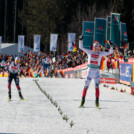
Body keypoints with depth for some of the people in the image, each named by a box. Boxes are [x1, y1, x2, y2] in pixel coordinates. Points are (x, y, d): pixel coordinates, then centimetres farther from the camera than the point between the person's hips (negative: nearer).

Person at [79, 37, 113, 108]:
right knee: (86, 86, 0)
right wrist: (80, 40, -3)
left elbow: (110, 52, 8)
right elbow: (80, 47, 7)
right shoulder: (89, 52, 5)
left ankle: (97, 102, -3)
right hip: (90, 71, 0)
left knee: (97, 86, -7)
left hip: (97, 71, 0)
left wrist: (111, 46, -5)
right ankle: (82, 101, 8)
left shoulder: (101, 53, 6)